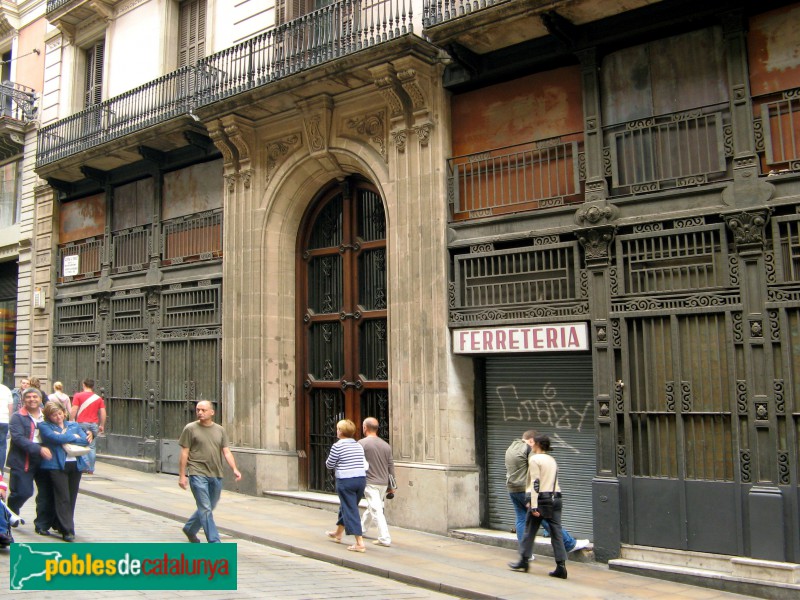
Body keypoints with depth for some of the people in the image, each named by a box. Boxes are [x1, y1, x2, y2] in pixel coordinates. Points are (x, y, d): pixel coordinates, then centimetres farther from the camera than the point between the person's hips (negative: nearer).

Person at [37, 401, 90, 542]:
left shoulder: (74, 425, 16)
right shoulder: (44, 426, 3)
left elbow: (85, 440, 2)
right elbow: (55, 438, -15)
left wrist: (65, 438, -8)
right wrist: (74, 437, -3)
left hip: (76, 464, 5)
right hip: (56, 465, -4)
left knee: (71, 498, 8)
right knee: (63, 498, -8)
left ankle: (61, 524, 23)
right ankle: (67, 530, -6)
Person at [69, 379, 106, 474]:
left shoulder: (78, 396, 2)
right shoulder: (98, 398, 9)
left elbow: (73, 411, -6)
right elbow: (103, 413, 6)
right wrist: (102, 425, 14)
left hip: (82, 423, -2)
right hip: (94, 424, 2)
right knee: (92, 447, 5)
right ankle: (91, 470, 5)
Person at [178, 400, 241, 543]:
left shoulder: (220, 430, 10)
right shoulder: (190, 429, -1)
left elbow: (226, 452, 7)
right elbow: (184, 453, -1)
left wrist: (234, 469, -6)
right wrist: (182, 475, -4)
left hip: (216, 475, 5)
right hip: (198, 474, -5)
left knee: (209, 507, 18)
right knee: (206, 509, -7)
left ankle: (190, 529, 40)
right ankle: (214, 542, -4)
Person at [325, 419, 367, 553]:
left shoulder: (337, 446, -11)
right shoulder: (359, 446, 9)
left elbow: (329, 465, -5)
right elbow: (363, 463, 13)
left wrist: (338, 463, 17)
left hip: (345, 481, -7)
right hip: (361, 479, 7)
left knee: (350, 510, -2)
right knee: (346, 507, 23)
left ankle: (360, 543, -6)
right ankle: (338, 533, 42)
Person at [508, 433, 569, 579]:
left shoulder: (534, 459, -7)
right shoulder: (552, 460, 17)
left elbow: (535, 483, -14)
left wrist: (534, 505, -16)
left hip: (542, 498, -6)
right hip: (555, 498, 6)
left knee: (529, 531, 7)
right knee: (556, 533, 3)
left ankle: (523, 561, 16)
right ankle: (561, 566, -1)